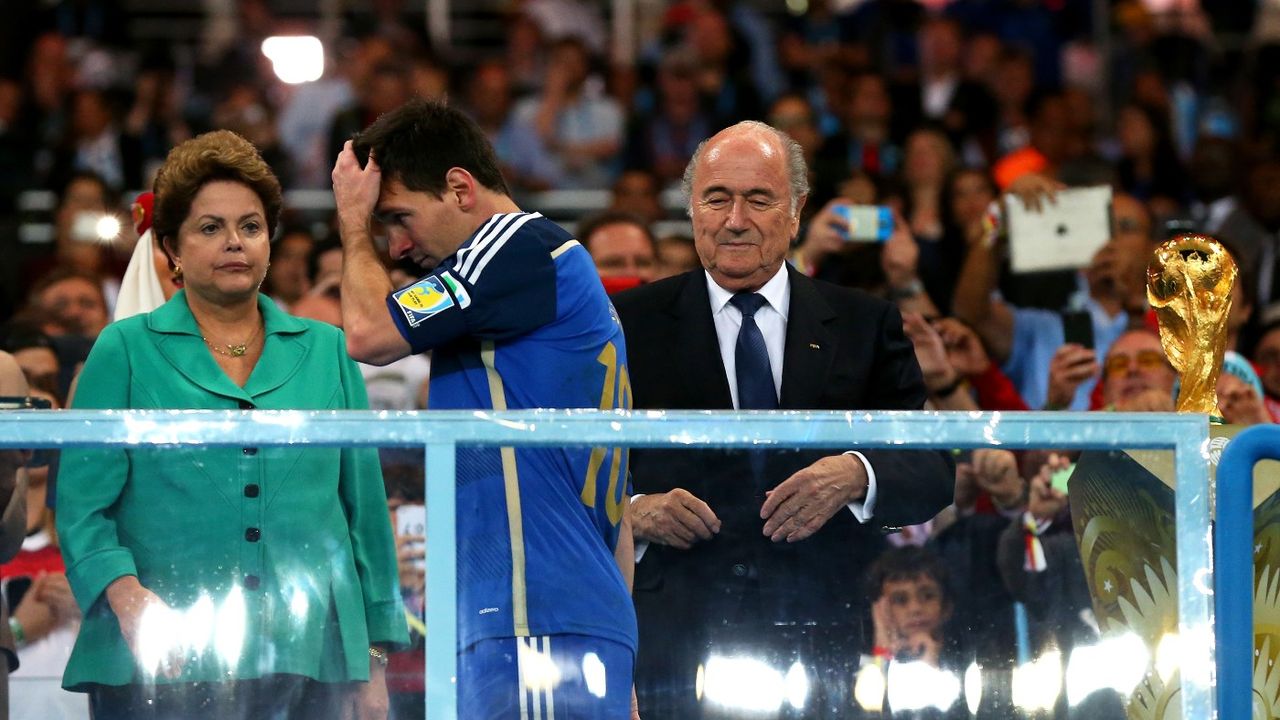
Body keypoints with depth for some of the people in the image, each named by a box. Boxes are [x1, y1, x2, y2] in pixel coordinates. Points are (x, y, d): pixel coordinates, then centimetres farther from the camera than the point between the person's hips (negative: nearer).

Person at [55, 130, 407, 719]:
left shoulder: (325, 352, 14)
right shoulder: (125, 352, 7)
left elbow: (365, 510, 14)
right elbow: (82, 508, 0)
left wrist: (375, 661, 9)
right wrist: (129, 598, -18)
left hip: (310, 664, 2)